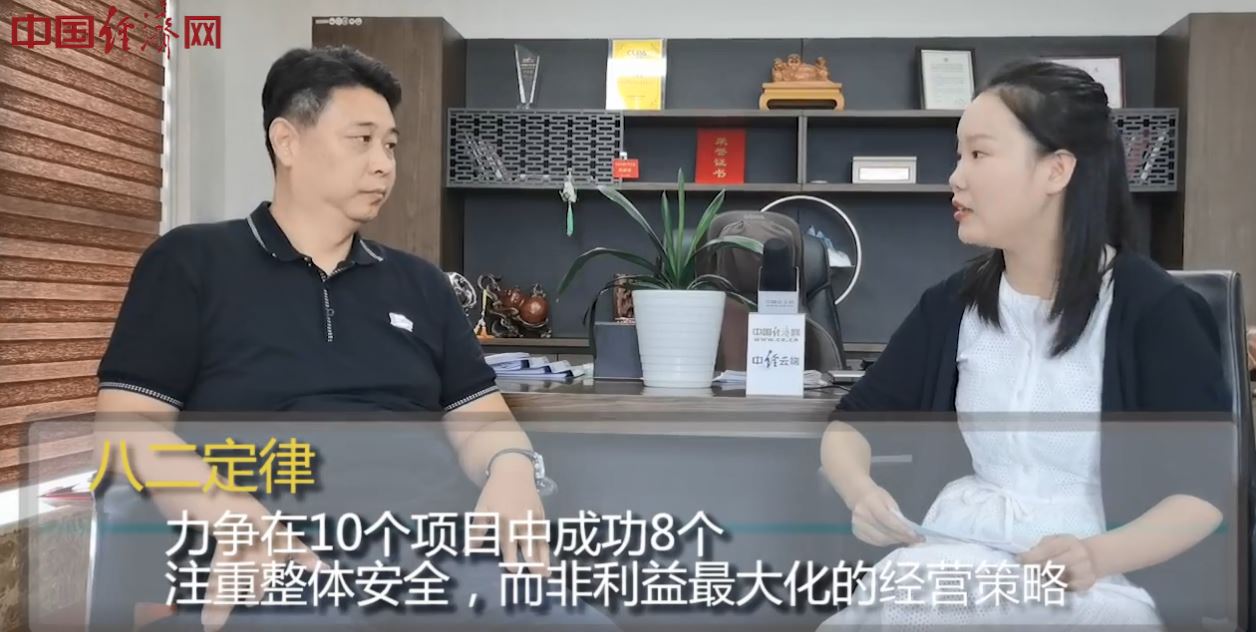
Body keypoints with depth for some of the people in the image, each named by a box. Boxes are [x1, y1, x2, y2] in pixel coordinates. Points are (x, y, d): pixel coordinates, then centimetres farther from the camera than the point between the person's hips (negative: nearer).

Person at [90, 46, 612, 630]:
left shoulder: (420, 284, 23)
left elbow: (481, 419, 19)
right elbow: (129, 427, 1)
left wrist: (512, 470, -7)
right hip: (276, 568, -3)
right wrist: (231, 514, -19)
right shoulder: (190, 263, 10)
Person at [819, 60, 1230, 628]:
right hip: (952, 558, 3)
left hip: (1097, 581, -2)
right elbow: (851, 424, 8)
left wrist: (1099, 557, -25)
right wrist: (859, 490, -15)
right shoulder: (952, 304, 5)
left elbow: (1204, 490, -6)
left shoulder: (1153, 307, -6)